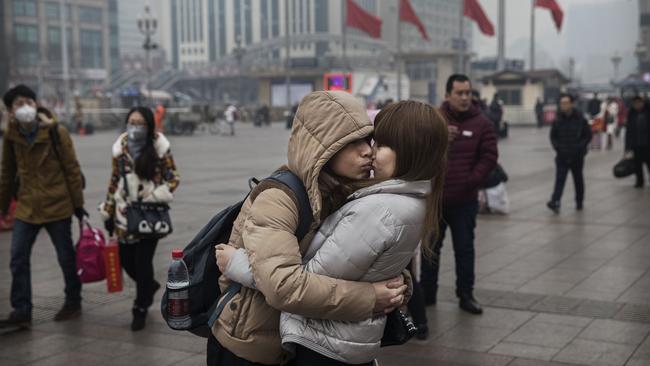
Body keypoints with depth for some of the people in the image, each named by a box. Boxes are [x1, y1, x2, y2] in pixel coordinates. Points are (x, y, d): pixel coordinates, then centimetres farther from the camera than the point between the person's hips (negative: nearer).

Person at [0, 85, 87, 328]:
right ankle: (22, 311, 8)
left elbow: (72, 169, -7)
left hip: (57, 206, -4)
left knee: (66, 258, 9)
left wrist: (78, 204, -6)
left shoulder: (56, 132, -11)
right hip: (26, 208, 4)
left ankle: (73, 303, 26)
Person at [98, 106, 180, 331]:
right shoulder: (121, 148, 2)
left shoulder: (159, 147, -8)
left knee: (143, 262, -2)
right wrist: (108, 211, 12)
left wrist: (154, 196, -17)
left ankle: (140, 309, 16)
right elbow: (114, 181, 10)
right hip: (125, 214, 4)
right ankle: (149, 286, 39)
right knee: (125, 259, 8)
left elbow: (173, 178, -2)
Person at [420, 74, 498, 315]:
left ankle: (466, 295, 19)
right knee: (430, 248, 11)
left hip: (465, 200, -1)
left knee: (465, 249, 9)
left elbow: (489, 157, -4)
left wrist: (470, 182, -10)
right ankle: (427, 294, 22)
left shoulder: (481, 123, -2)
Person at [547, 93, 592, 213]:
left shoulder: (580, 119, -6)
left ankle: (579, 202, 26)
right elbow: (553, 136, 10)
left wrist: (579, 147, -11)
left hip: (577, 156, -1)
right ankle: (555, 202, -21)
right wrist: (557, 147, -5)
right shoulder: (558, 120, 0)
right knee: (560, 179, -10)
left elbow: (588, 136, -1)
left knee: (578, 179, 12)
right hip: (562, 156, 1)